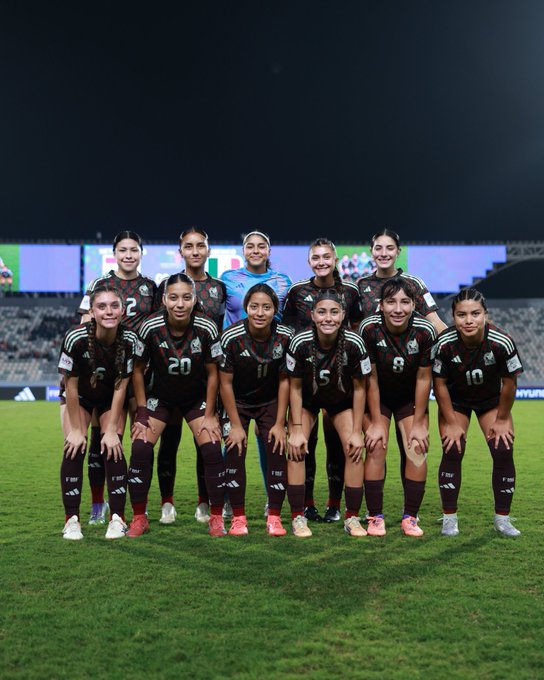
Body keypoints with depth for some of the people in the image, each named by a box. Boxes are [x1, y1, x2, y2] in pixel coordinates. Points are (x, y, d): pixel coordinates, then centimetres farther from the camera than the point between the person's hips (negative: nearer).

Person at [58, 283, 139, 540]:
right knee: (75, 448, -14)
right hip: (79, 395, -1)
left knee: (113, 448, -13)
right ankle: (72, 519, -4)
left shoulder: (129, 339, -28)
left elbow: (120, 386, -18)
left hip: (111, 396, 1)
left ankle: (117, 518, -4)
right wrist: (75, 429, -17)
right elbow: (71, 386, -22)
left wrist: (112, 429, -17)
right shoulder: (76, 338, -34)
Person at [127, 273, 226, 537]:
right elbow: (138, 370, -9)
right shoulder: (150, 327, -22)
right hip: (159, 395, 0)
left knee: (212, 450, -12)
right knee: (140, 448, -13)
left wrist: (209, 415, -8)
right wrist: (142, 413, -10)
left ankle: (216, 517, 6)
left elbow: (213, 373, -9)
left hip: (197, 397, 0)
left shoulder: (207, 328, -21)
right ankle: (139, 518, 5)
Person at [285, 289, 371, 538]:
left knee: (355, 450, -12)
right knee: (296, 449, -15)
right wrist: (296, 429, -16)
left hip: (342, 400, 1)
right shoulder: (300, 343, -30)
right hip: (307, 399, 0)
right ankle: (298, 517, -1)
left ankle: (352, 518, 4)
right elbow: (295, 387, -16)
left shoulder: (354, 344, -29)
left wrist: (357, 432, -13)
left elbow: (359, 388, -15)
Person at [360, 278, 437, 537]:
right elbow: (370, 378, -18)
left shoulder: (425, 331, -23)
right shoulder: (369, 328, -26)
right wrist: (375, 422, -15)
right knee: (376, 448, -13)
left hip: (411, 398, 1)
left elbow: (423, 378, -13)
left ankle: (410, 518, 6)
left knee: (417, 450, -9)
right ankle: (375, 517, 0)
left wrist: (419, 423, -10)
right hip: (377, 397, -1)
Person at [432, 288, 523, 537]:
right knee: (452, 452, -11)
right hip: (455, 400, 0)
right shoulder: (444, 343, -31)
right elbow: (439, 384, -17)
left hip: (492, 399, 1)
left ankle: (502, 519, 8)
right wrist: (451, 423, -13)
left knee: (503, 452, -8)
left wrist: (502, 419, -8)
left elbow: (509, 383, -16)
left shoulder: (502, 343, -32)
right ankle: (449, 518, 3)